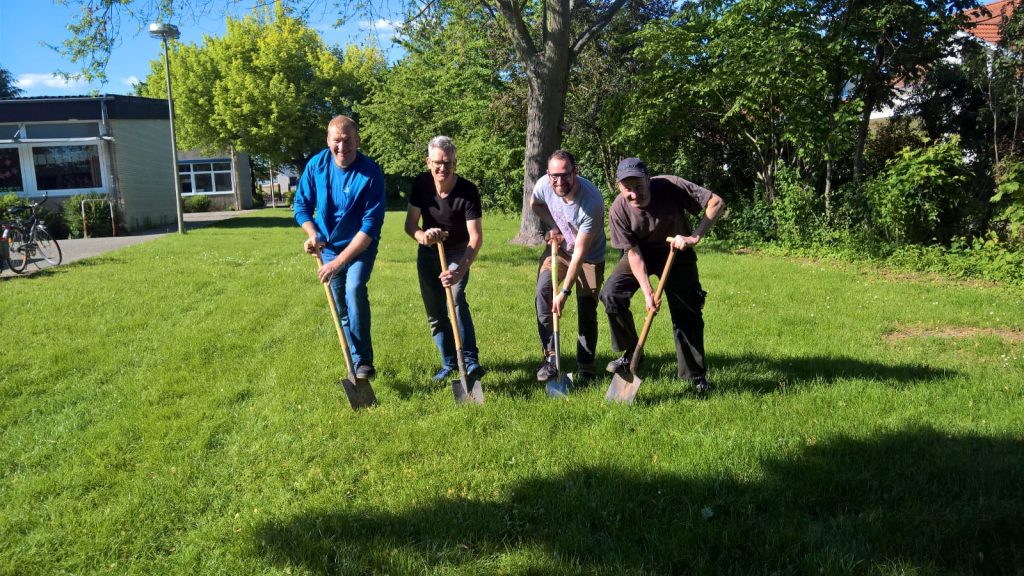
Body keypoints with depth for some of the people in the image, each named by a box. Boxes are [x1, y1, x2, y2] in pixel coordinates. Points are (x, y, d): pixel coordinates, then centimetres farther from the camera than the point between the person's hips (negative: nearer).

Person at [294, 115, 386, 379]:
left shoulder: (371, 174, -23)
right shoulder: (317, 164, -10)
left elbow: (370, 226, -25)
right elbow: (302, 204, 3)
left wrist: (339, 262, -28)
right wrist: (312, 235, -15)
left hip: (361, 246, -4)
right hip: (329, 245, 5)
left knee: (355, 289, -28)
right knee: (341, 307, 9)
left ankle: (364, 362, -18)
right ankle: (357, 362, 26)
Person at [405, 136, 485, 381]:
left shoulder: (468, 191, -26)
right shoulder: (421, 183, -15)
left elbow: (476, 236, -31)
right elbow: (410, 224, -13)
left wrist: (461, 270, -46)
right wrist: (422, 235, -38)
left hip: (457, 253, -4)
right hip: (428, 253, 4)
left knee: (457, 298, -27)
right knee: (435, 312, 6)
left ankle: (470, 360, -26)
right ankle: (449, 362, 19)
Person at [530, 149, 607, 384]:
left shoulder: (592, 201, -36)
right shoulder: (544, 184, -22)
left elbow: (580, 252, -32)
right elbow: (535, 203, 7)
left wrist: (564, 291, -31)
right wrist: (552, 226, -10)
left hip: (590, 257, -3)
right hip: (559, 247, 4)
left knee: (587, 311, -5)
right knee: (543, 292, -16)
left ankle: (585, 367, 12)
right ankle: (550, 358, -8)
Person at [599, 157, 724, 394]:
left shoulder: (671, 186, -29)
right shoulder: (618, 210, -24)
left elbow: (716, 202, -26)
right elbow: (633, 252, -22)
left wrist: (694, 237, -34)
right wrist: (647, 292, -29)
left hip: (677, 252, -1)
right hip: (641, 252, 1)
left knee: (687, 314, -4)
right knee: (611, 294, -18)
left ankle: (696, 376, 11)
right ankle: (631, 351, 3)